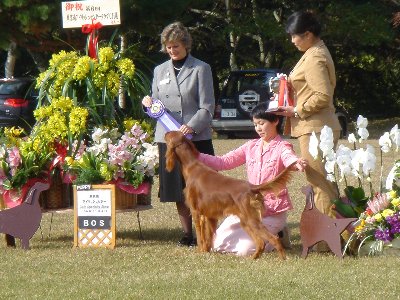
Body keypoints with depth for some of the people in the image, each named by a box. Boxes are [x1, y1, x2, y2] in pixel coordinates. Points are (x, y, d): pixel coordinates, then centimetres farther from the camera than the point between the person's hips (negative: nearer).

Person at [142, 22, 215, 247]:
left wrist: (192, 126, -19)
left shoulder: (201, 69, 1)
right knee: (178, 188, 5)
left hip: (197, 137, -4)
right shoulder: (160, 71, 15)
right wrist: (149, 104, -3)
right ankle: (187, 233, 13)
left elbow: (207, 107, -4)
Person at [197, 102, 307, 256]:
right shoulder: (251, 146, 10)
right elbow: (223, 162, 5)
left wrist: (297, 162, -57)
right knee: (218, 244, -2)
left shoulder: (282, 147, -6)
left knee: (244, 249, -22)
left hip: (273, 210, -6)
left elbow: (288, 157, -30)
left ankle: (277, 235, 7)